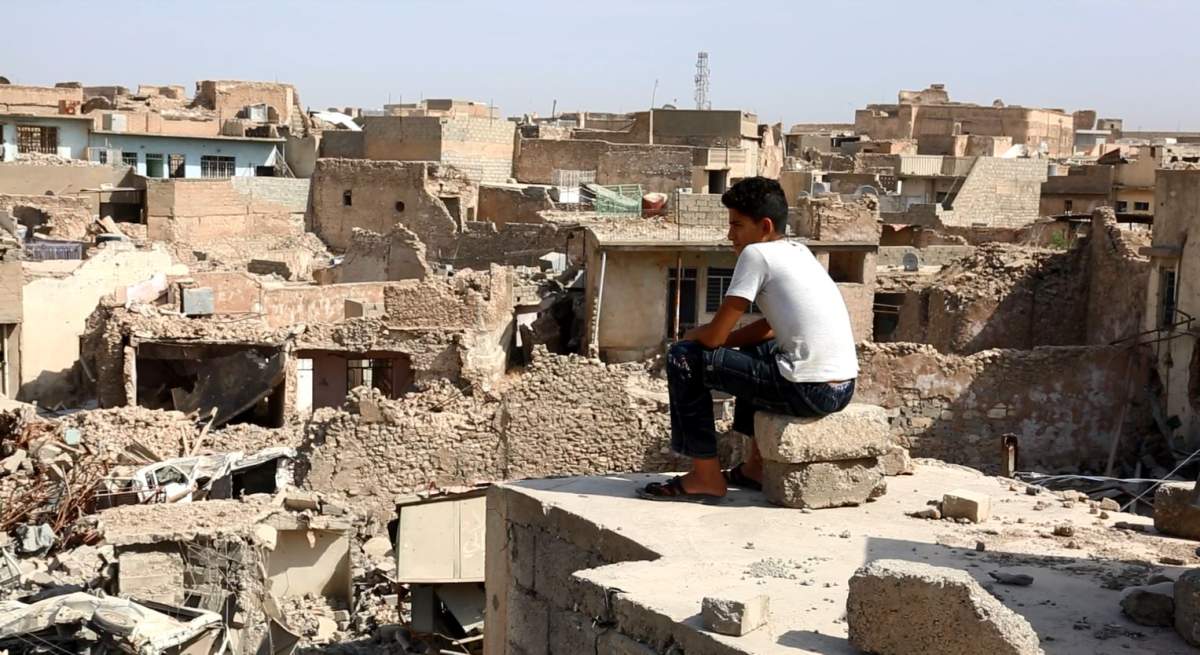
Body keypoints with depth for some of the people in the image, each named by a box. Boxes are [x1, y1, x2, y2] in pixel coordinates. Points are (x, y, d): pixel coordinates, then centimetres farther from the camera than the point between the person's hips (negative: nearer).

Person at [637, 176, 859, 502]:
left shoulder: (756, 254, -7)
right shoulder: (799, 252, 19)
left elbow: (714, 335, -8)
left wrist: (692, 335, 15)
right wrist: (706, 335, 19)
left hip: (809, 391, -9)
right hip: (844, 387, 9)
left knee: (683, 357, 0)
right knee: (754, 349, 37)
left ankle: (706, 477, 7)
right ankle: (758, 466, 34)